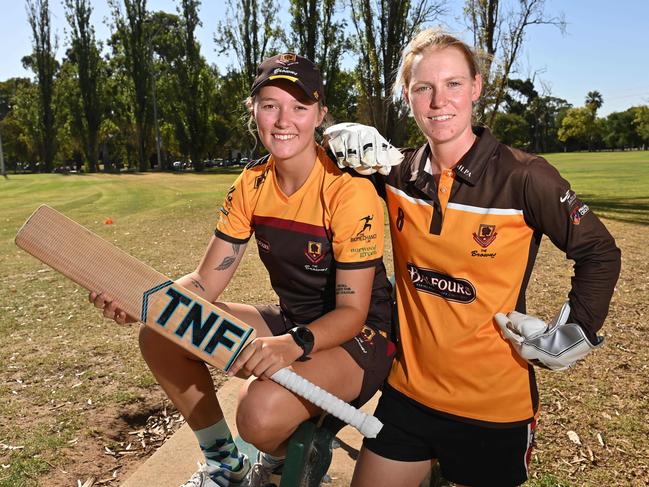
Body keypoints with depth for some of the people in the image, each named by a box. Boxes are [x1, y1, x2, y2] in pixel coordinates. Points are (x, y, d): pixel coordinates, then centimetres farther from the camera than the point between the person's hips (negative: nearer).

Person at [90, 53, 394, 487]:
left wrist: (295, 344, -39)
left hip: (359, 336, -6)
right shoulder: (252, 184, -2)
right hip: (291, 321, 7)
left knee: (262, 410, -33)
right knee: (161, 334, -4)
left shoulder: (349, 189, -21)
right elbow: (206, 283, -4)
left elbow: (353, 312, -20)